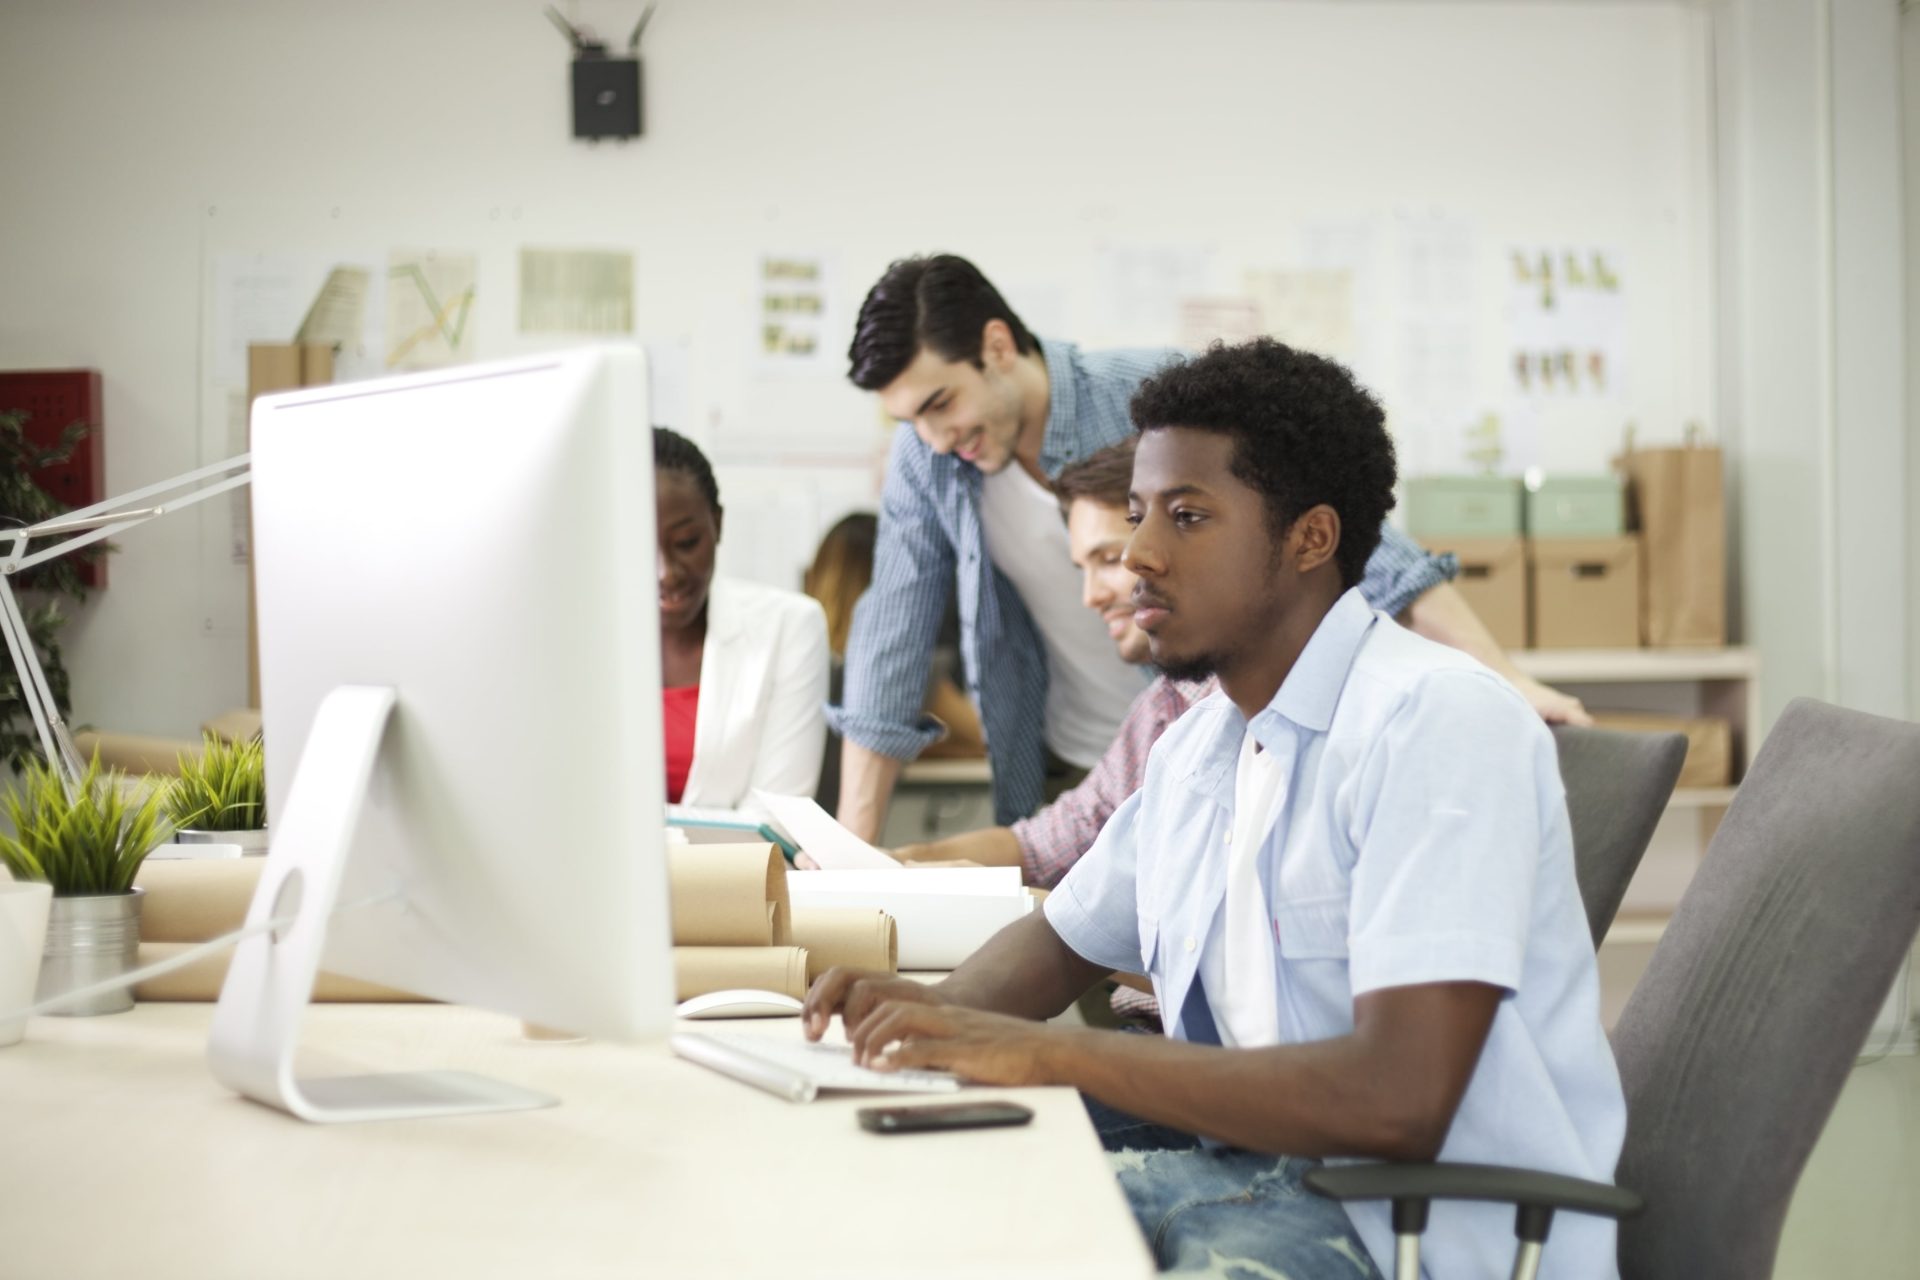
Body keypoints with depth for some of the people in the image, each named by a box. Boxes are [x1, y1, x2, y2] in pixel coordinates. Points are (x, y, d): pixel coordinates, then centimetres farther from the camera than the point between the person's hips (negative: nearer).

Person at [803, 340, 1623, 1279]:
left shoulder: (1437, 722, -18)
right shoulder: (1201, 744, 10)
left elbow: (1398, 1104, -27)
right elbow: (1063, 939, 26)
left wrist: (1048, 1053, -23)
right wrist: (935, 1012, 1)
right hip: (1266, 1171, 8)